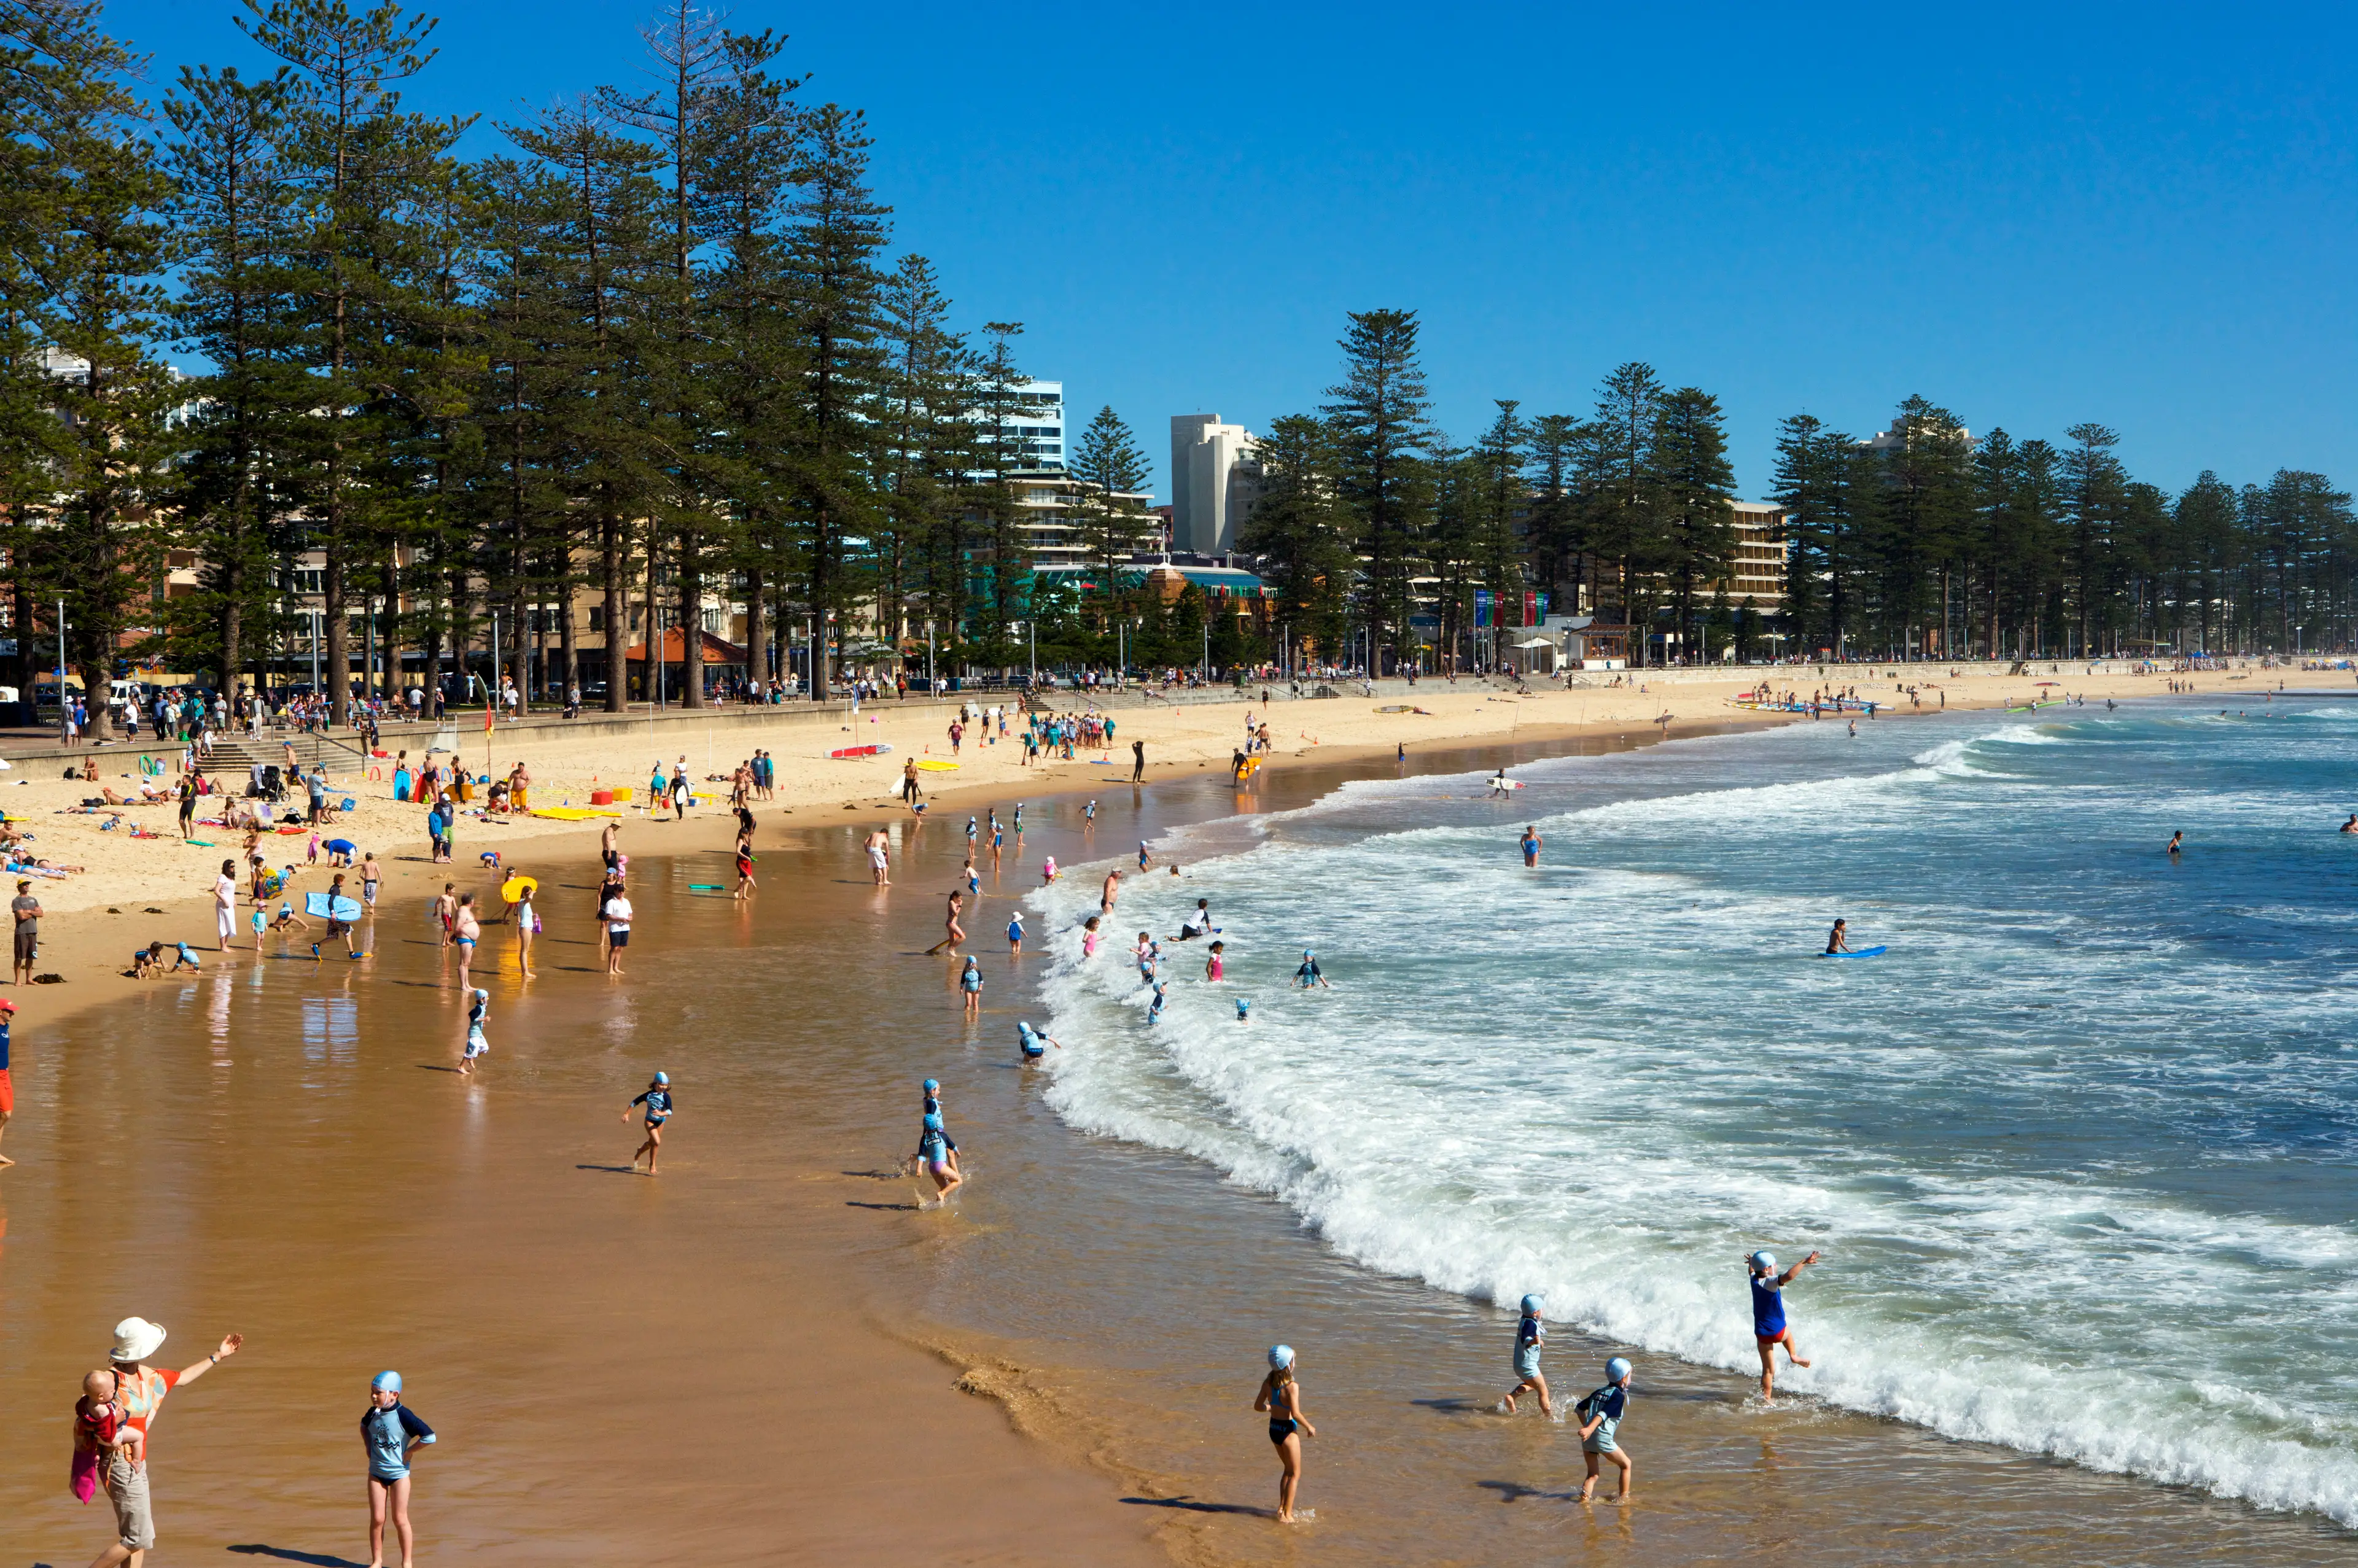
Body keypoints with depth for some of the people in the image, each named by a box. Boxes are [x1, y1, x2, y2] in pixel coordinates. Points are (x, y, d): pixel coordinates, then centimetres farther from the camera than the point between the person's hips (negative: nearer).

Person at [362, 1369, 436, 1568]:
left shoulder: (403, 1416, -19)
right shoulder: (373, 1413, -1)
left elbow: (429, 1436, -23)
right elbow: (363, 1425, 25)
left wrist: (408, 1452, -16)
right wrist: (367, 1446, 12)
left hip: (399, 1472, -4)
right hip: (376, 1473, 4)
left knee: (400, 1519, 2)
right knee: (377, 1519, 4)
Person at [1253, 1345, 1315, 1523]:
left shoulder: (1268, 1383, -3)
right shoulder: (1292, 1386, -23)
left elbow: (1258, 1406, 2)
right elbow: (1296, 1414, -26)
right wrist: (1309, 1428, -11)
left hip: (1273, 1428, 7)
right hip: (1288, 1430, -7)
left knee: (1288, 1469, 26)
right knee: (1295, 1474, 8)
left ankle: (1282, 1507, 30)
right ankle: (1287, 1515, 9)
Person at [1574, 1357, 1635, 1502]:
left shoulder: (1599, 1392, 17)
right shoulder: (1619, 1396, -5)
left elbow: (1579, 1409, 19)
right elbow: (1603, 1414, -20)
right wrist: (1590, 1429, -31)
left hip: (1587, 1439, 6)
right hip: (1603, 1439, -6)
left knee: (1593, 1474, 18)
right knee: (1626, 1465, 16)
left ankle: (1584, 1498, 3)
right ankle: (1624, 1497, 21)